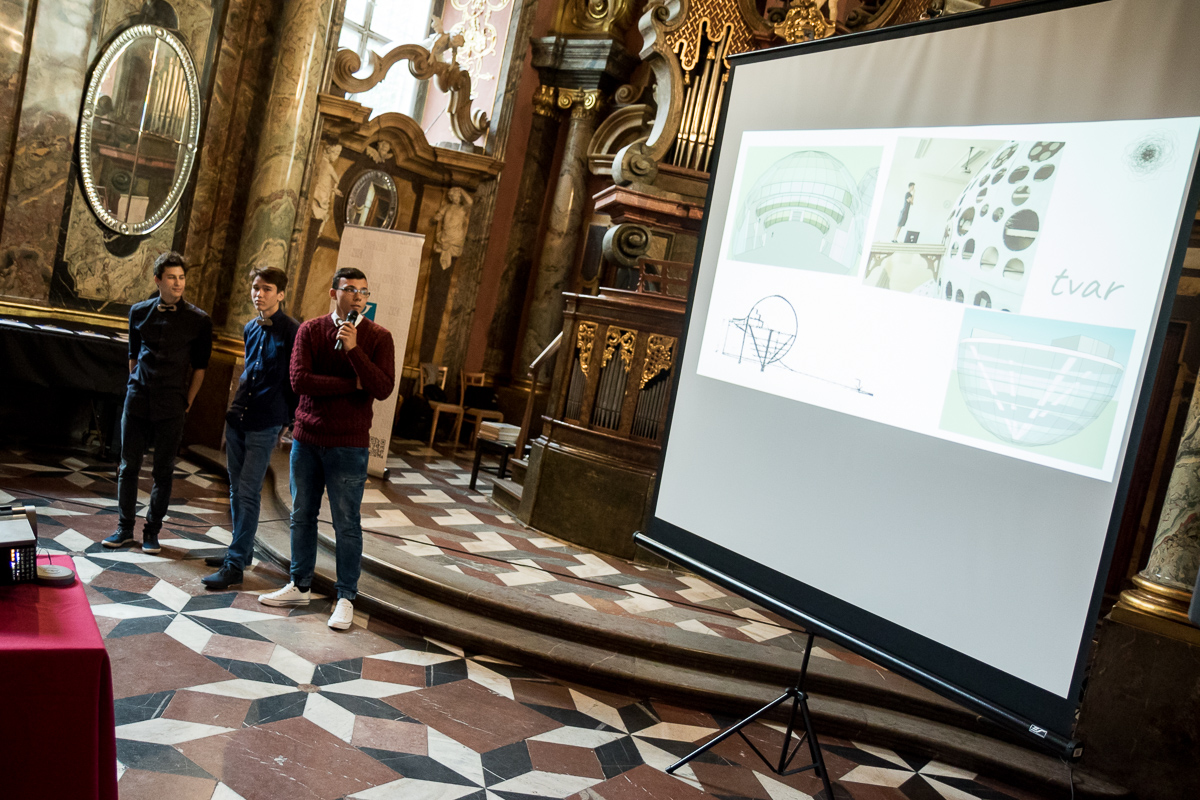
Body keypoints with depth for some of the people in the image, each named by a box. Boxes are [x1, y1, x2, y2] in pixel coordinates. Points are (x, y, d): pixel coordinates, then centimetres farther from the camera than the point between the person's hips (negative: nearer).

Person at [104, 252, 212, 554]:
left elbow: (199, 367, 2)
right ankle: (125, 528, 20)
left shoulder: (199, 320, -2)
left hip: (171, 407, -2)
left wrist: (187, 404, 0)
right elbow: (133, 355, 16)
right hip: (137, 401, 2)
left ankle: (152, 531, 16)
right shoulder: (139, 312, 6)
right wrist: (136, 389, 13)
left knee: (163, 472, 4)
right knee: (128, 466, 7)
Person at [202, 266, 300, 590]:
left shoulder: (292, 332, -10)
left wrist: (286, 421, -8)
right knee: (236, 490, 14)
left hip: (265, 425, -7)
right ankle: (242, 550, 26)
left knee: (247, 494, -7)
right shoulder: (250, 329, 11)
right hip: (237, 418, 7)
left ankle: (235, 565, -3)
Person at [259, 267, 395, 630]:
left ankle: (346, 598, 12)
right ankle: (300, 586, 28)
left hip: (348, 444, -3)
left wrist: (353, 349, -22)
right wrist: (353, 384, -14)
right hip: (306, 438, 3)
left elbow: (383, 389, -14)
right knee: (302, 516, 13)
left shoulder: (377, 337, -3)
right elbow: (299, 379, -11)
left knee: (346, 524, 1)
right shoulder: (311, 330, 2)